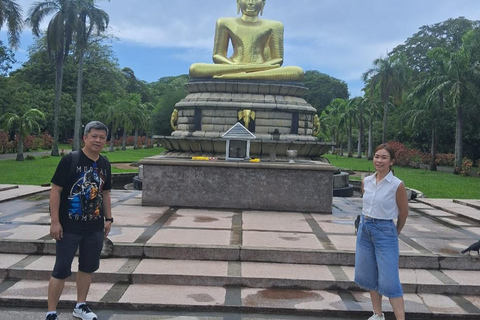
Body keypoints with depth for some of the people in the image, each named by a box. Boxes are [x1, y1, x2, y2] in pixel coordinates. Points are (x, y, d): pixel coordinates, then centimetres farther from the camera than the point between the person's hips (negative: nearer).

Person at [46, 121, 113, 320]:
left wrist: (108, 218, 11)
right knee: (61, 270, 2)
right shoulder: (70, 160, -12)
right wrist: (55, 221, -15)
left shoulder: (105, 164, 5)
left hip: (95, 227, 6)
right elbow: (55, 190, -12)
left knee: (88, 267, 15)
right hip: (69, 227, -5)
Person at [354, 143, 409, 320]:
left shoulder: (397, 185, -13)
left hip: (385, 232, -6)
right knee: (369, 276, 14)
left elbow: (403, 213, -1)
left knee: (389, 280, -6)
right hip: (365, 229, 6)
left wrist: (395, 232, 11)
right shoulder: (366, 181, 1)